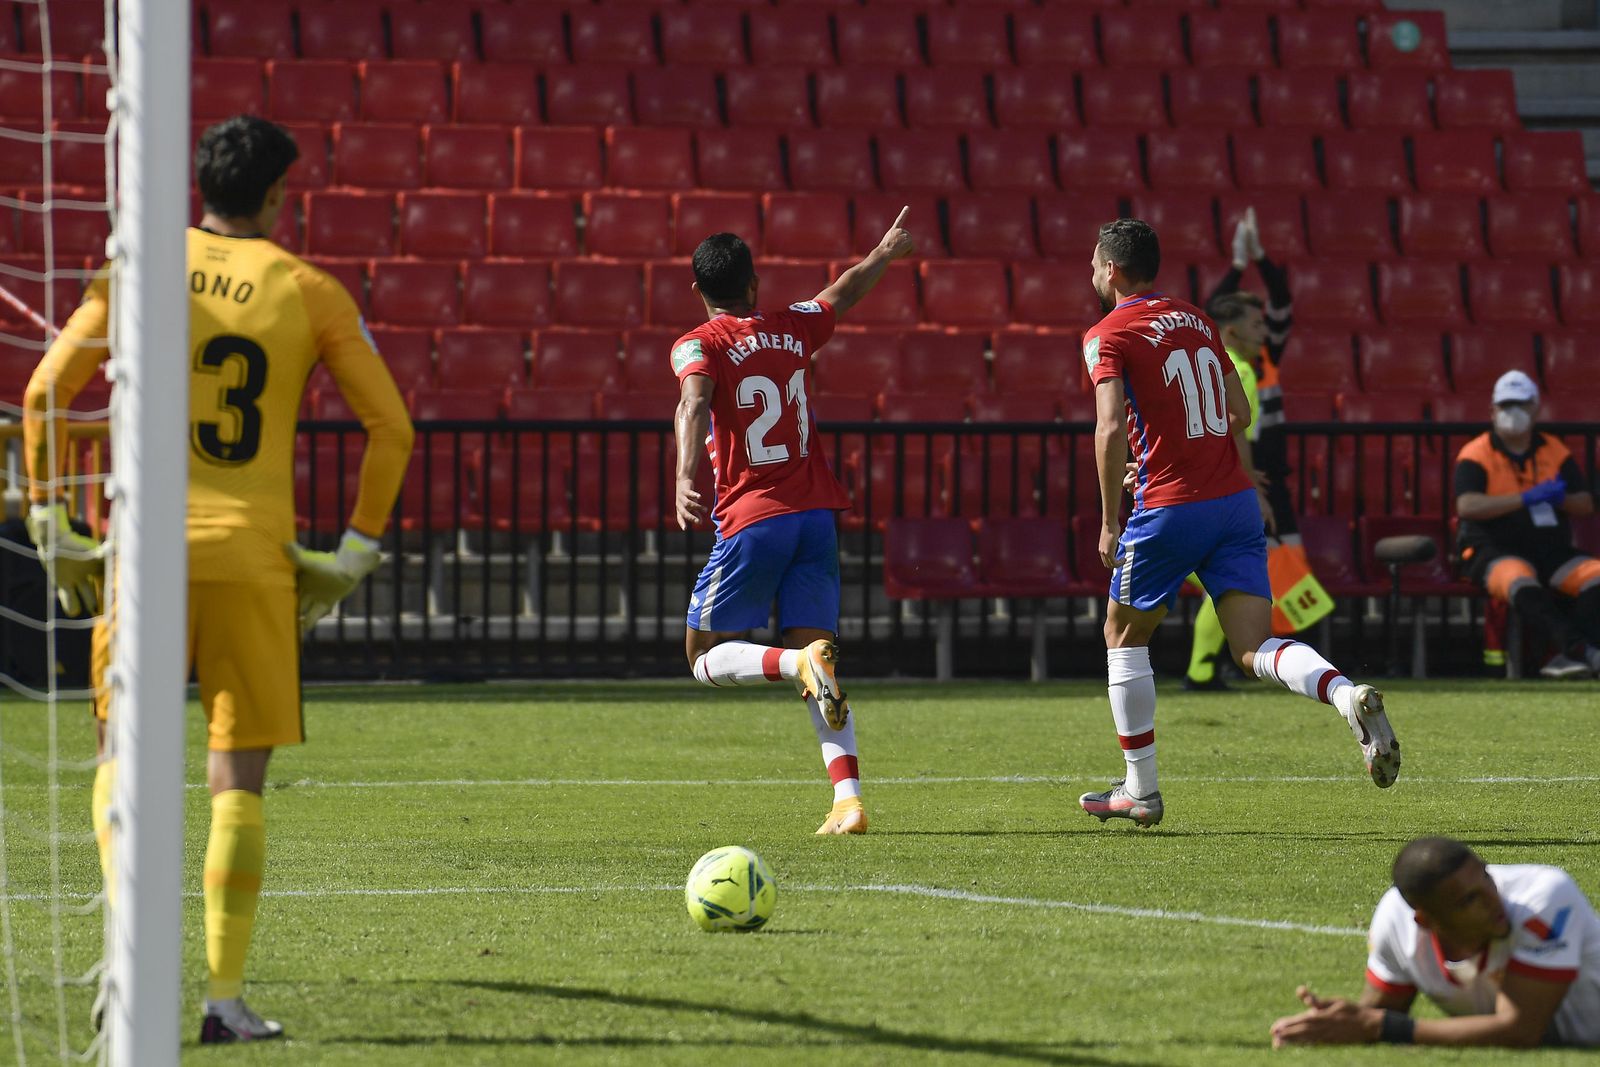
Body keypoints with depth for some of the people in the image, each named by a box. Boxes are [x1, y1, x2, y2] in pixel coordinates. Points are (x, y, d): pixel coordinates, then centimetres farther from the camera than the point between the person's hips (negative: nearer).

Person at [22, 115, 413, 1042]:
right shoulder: (308, 291, 4)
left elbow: (43, 393, 2)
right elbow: (391, 426, 3)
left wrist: (50, 523, 9)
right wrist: (355, 554, 10)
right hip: (253, 557, -1)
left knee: (124, 756, 12)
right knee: (239, 777, 4)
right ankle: (227, 994, -1)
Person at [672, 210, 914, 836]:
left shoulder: (699, 345, -3)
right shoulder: (793, 329, 12)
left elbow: (693, 405, -24)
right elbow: (844, 294, 32)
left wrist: (686, 478, -37)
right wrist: (885, 253, 51)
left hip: (751, 519, -4)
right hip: (815, 514, 4)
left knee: (706, 657, 7)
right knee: (818, 656, 5)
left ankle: (799, 664, -24)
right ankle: (848, 799, -12)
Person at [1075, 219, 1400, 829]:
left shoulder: (1108, 335, -5)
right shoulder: (1194, 318, 16)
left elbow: (1111, 427, -18)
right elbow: (1239, 412, 19)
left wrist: (1109, 522, -13)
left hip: (1170, 510, -5)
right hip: (1236, 499, 5)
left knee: (1124, 636, 15)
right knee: (1254, 649, -1)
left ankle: (1140, 790, 18)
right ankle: (1349, 697, -30)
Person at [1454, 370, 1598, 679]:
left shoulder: (1555, 452, 14)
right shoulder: (1476, 455, 1)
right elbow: (1466, 506, -16)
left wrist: (1560, 499, -15)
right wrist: (1527, 499, -20)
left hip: (1554, 552, 4)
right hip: (1496, 552, -4)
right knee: (1518, 580, -38)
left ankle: (1570, 654, -37)